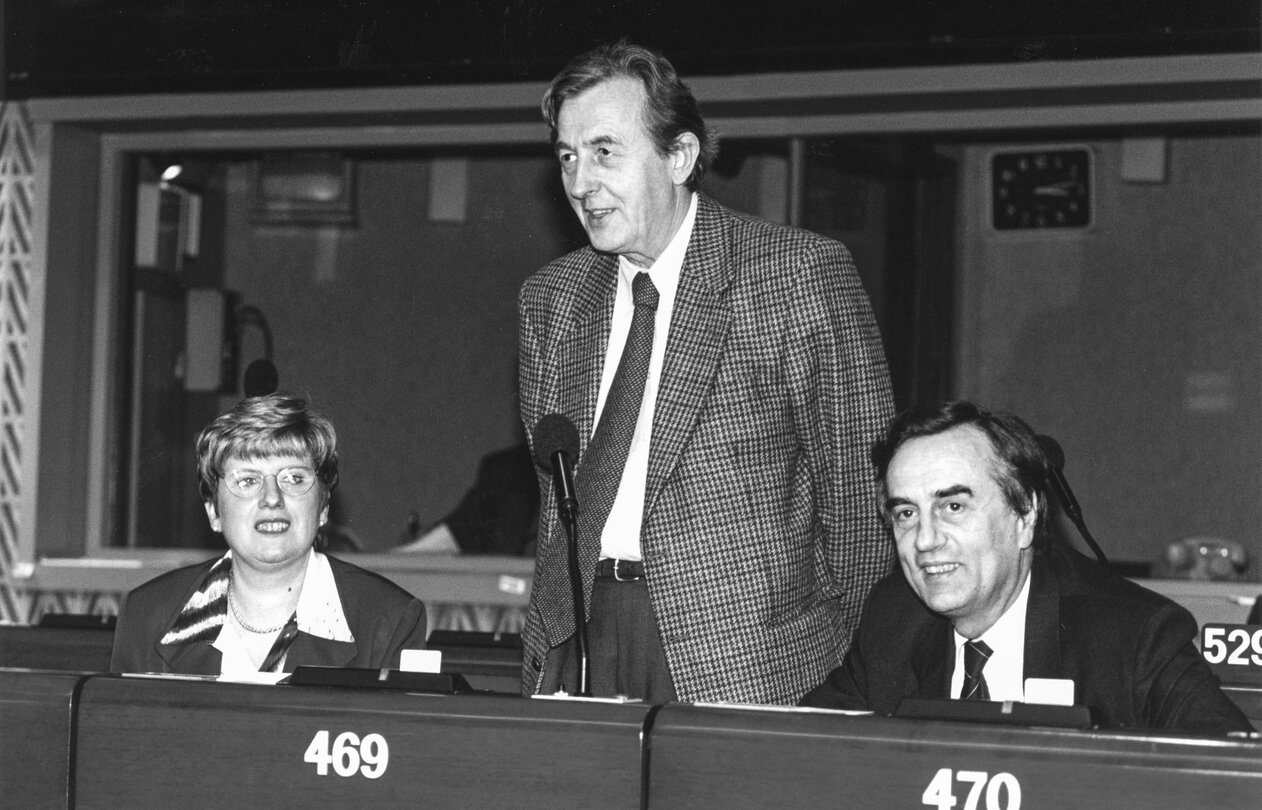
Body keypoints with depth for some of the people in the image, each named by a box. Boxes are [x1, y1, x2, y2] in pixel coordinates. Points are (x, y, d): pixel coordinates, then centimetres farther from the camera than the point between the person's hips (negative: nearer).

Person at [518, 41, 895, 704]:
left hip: (745, 660, -4)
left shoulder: (800, 274, -6)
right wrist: (549, 634, 10)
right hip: (575, 643, 5)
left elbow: (860, 485, -4)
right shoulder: (549, 298, 12)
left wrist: (837, 660, -4)